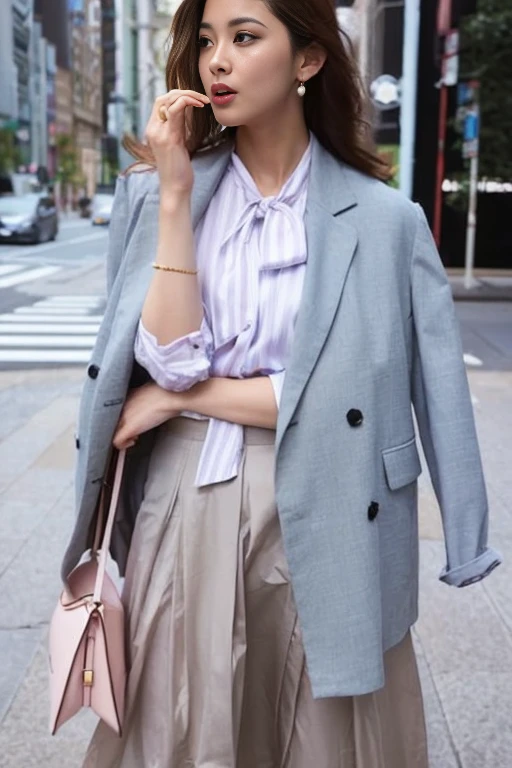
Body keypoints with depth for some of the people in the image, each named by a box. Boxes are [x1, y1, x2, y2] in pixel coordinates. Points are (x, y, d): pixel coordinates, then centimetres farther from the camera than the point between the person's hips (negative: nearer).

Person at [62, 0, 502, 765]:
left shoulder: (384, 219, -6)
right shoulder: (151, 194, 1)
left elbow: (344, 393, -11)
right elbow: (173, 359, -11)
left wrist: (184, 396, -9)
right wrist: (176, 196, -14)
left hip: (318, 523, -2)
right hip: (184, 515, 2)